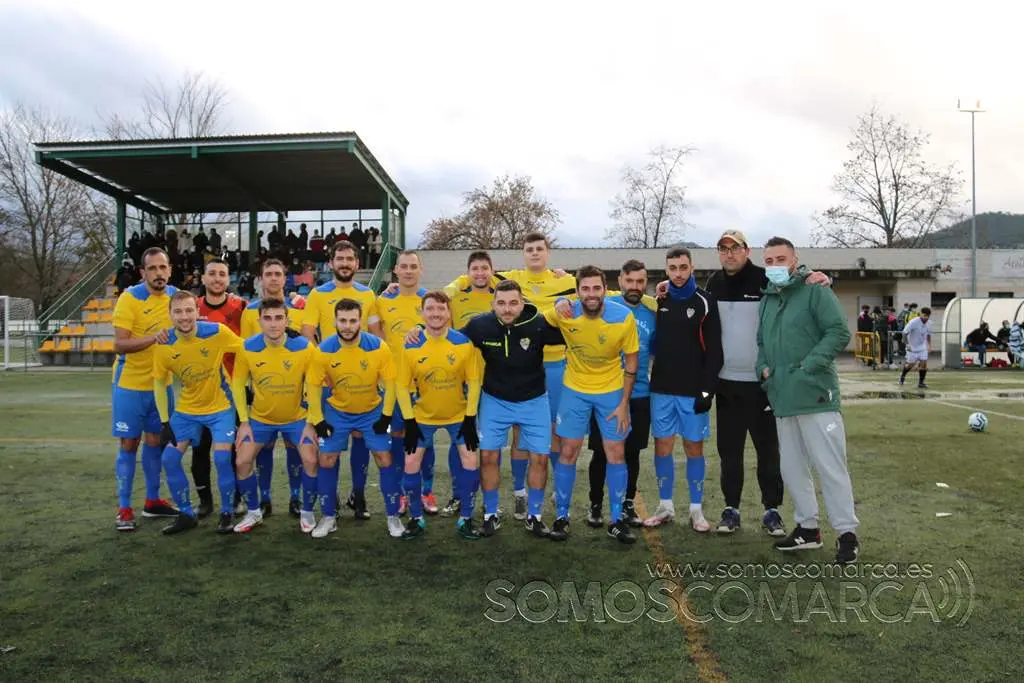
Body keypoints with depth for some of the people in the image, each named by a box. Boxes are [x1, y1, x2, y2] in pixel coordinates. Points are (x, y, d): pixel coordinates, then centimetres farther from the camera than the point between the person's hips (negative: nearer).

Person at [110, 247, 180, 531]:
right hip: (130, 385, -5)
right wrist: (152, 338, -34)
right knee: (129, 444, 2)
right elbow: (119, 344, -21)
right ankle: (124, 508, 11)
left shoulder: (176, 296, 0)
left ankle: (152, 501, 26)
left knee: (154, 441, 13)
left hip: (161, 384, 5)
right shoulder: (130, 298, -16)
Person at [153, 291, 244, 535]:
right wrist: (165, 422, -3)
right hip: (186, 410, 3)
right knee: (169, 458, -2)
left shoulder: (216, 332, -20)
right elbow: (159, 384, 0)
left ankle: (227, 514, 6)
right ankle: (186, 514, 16)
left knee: (222, 458, -15)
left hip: (220, 407, -3)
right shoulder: (164, 345, -12)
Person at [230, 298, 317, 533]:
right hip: (260, 418, 2)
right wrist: (244, 422, -5)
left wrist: (311, 423, -10)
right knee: (242, 462, -4)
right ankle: (254, 513, 18)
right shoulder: (247, 348, -15)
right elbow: (238, 384, -2)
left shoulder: (304, 347, -18)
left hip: (296, 418, -1)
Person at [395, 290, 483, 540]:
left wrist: (470, 418, -11)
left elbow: (473, 382, -8)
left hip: (459, 415, 0)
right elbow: (402, 386, -7)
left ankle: (466, 519, 12)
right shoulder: (411, 346, -14)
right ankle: (416, 519, 17)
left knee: (471, 461, -6)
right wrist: (409, 422, -11)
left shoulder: (464, 343, -15)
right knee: (411, 463, -2)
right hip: (423, 416, 1)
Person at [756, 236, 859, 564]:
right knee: (792, 468, 13)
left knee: (830, 466, -3)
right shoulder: (767, 299, 17)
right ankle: (807, 527, 26)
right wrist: (763, 367, 7)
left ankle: (847, 532, 9)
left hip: (816, 397, -7)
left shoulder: (815, 291, -5)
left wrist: (808, 365, -20)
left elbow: (839, 332, -13)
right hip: (783, 399, 7)